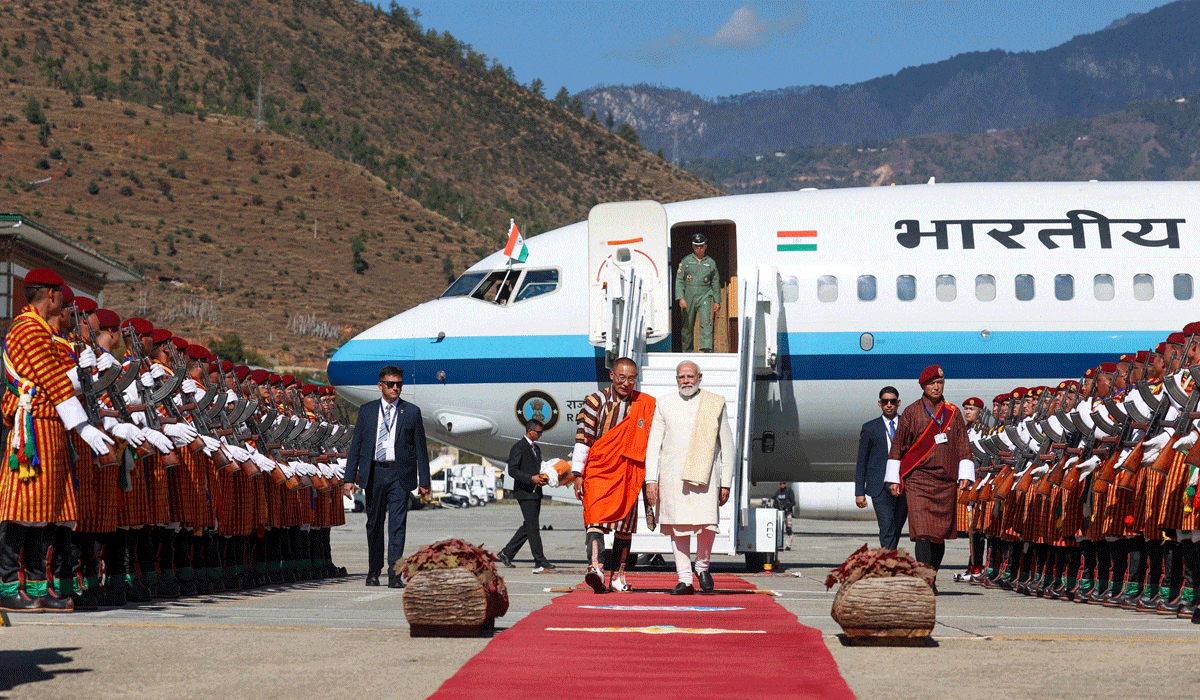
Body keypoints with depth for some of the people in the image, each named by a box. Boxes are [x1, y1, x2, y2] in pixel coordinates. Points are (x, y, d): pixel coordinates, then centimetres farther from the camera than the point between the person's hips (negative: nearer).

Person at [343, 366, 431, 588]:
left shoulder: (411, 412, 5)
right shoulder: (366, 410, 9)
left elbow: (420, 448, 6)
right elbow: (356, 445, 9)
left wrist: (424, 480, 3)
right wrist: (349, 477, 1)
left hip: (400, 475, -2)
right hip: (374, 473, 2)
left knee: (397, 525, -8)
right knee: (374, 524, 10)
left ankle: (394, 575, -9)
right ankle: (373, 572, 24)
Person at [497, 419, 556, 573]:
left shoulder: (536, 448, 19)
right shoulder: (518, 447, -9)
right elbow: (512, 470, -15)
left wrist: (541, 478, 7)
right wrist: (531, 478, -23)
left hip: (535, 492, 9)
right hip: (525, 492, -9)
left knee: (528, 527, 10)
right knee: (533, 527, -9)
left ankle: (506, 554, 19)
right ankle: (540, 562, -10)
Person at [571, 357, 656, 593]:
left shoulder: (645, 405, 7)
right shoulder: (596, 402, 1)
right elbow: (582, 438, 0)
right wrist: (578, 473, -6)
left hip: (628, 475, 3)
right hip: (598, 470, -3)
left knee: (625, 525, 7)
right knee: (596, 518, -19)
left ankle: (617, 575, 16)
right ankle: (594, 567, -34)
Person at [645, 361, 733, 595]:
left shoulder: (715, 404, 8)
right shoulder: (664, 404, 11)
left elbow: (727, 445, 10)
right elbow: (653, 444, 9)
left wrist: (726, 482, 5)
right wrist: (651, 479, 0)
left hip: (705, 473, -1)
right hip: (672, 475, 1)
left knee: (707, 525, -14)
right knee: (678, 527, -1)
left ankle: (702, 567, 11)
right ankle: (684, 580, 5)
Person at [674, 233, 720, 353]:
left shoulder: (710, 263, 10)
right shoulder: (686, 261, 5)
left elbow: (716, 283, 16)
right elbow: (679, 280, 2)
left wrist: (717, 301, 13)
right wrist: (681, 298, -9)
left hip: (705, 297, 0)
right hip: (689, 297, 0)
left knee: (706, 322, -18)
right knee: (688, 325, 6)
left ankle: (707, 347, -27)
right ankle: (686, 350, 20)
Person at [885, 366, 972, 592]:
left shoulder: (953, 413, 11)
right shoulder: (911, 412, 4)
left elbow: (963, 446, 12)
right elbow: (897, 446, 7)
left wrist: (965, 476, 3)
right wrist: (894, 479, 4)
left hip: (946, 481, 3)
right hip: (918, 478, -3)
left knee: (941, 533, 5)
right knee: (922, 530, -14)